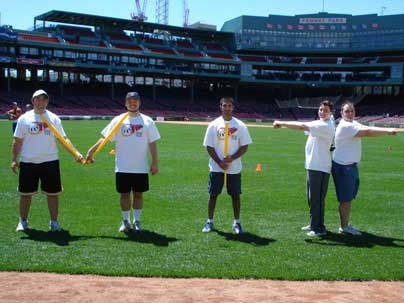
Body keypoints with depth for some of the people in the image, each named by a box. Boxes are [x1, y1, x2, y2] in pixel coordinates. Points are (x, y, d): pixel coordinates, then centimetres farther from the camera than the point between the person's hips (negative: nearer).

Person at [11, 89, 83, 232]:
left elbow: (64, 139, -1)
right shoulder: (24, 118, 2)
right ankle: (23, 221, 22)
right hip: (28, 162, -1)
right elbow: (17, 141, 3)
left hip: (50, 162, 1)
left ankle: (54, 222, 16)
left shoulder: (54, 118, 4)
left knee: (52, 193, 5)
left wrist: (76, 153, -12)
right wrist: (14, 159, -5)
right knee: (25, 193, 8)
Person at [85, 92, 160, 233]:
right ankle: (126, 221, 21)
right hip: (122, 167, 0)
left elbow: (152, 143, 1)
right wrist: (91, 151, -12)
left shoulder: (147, 121, 1)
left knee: (138, 194, 8)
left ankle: (137, 221, 20)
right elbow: (104, 138, -3)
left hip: (141, 167, 0)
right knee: (124, 194, 8)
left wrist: (155, 162, -5)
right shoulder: (118, 120, 1)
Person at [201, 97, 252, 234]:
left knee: (235, 195, 7)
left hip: (234, 168, 0)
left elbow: (244, 147, 0)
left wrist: (232, 158, -15)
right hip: (216, 167, 0)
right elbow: (209, 147, -1)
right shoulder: (214, 125, -1)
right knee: (213, 194, 5)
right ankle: (209, 222, 16)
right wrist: (220, 162, -11)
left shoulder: (240, 125, -1)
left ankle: (237, 222, 17)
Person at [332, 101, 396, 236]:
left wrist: (388, 129, -9)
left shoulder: (353, 124, 13)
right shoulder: (345, 126, -19)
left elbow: (369, 128, 3)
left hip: (350, 166, 10)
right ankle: (344, 227, 7)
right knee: (345, 198, -2)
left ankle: (345, 224, 24)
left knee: (349, 197, 15)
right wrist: (388, 131, -20)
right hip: (343, 167, -10)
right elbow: (368, 132, -24)